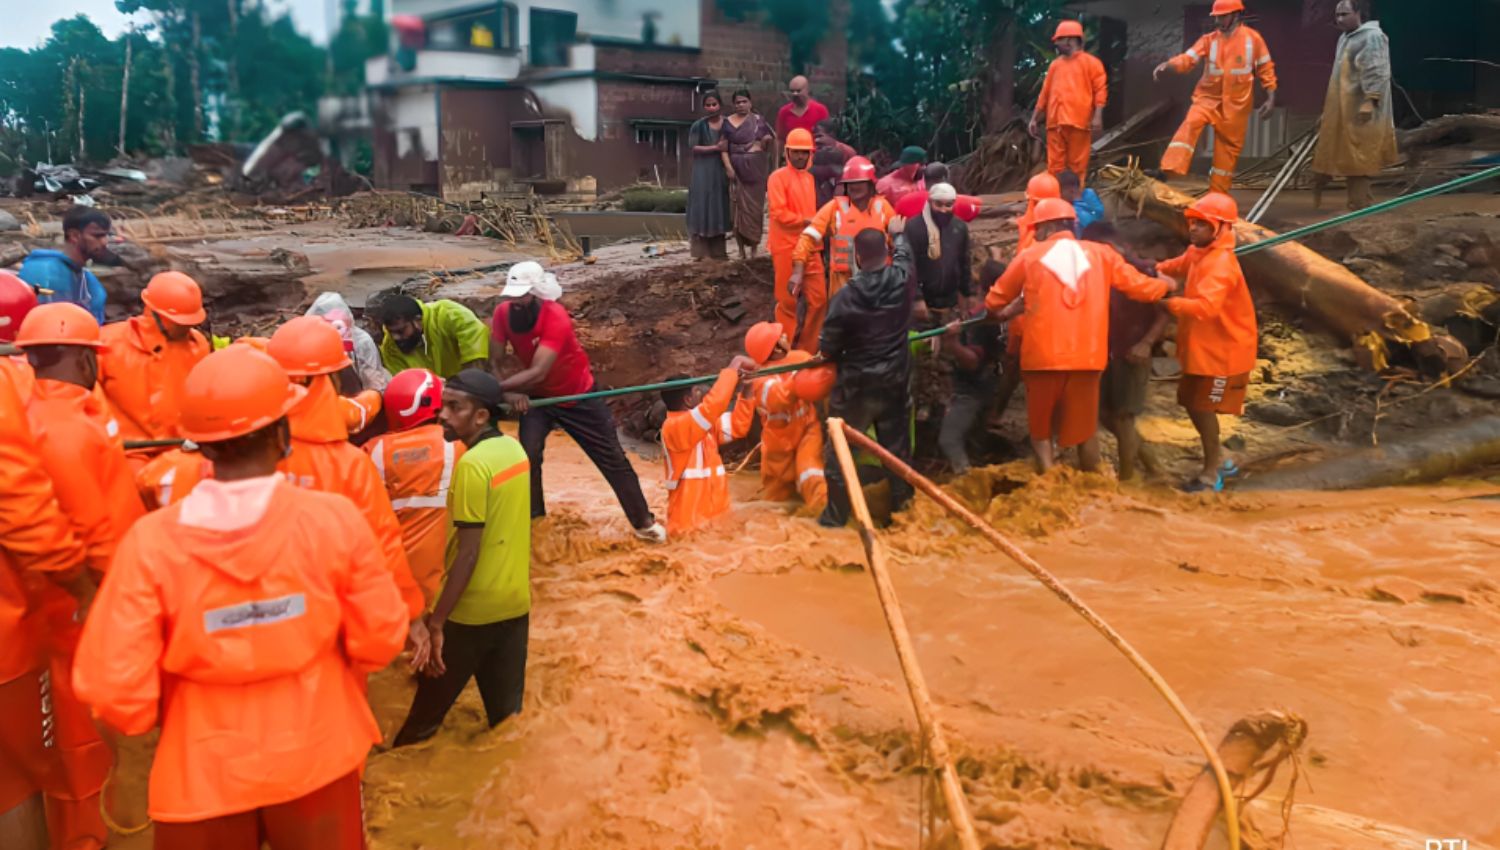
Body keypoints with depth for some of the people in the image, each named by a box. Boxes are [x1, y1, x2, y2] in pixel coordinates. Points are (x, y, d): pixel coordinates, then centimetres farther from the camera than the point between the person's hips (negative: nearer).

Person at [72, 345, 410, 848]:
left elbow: (113, 687, -16)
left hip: (204, 769, 0)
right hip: (317, 756, 0)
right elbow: (380, 639, -9)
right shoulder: (334, 517, -18)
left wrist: (163, 716, 6)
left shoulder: (149, 541, -19)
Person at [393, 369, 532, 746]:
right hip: (516, 603, 7)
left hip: (472, 611, -7)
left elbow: (468, 553, -21)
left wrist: (436, 621, -18)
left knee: (424, 711, 10)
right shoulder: (514, 449, 4)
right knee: (507, 711, 15)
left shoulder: (472, 464, -19)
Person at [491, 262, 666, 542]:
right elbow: (494, 363, -16)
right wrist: (510, 393, -36)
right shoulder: (503, 314, -18)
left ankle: (643, 521, 17)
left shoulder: (556, 317, -34)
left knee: (612, 459, 3)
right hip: (538, 397, 4)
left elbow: (537, 372, -41)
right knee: (527, 456, -15)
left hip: (579, 396, -3)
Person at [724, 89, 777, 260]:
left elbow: (772, 141, 15)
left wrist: (768, 140, -8)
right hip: (738, 169, -1)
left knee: (756, 206, 2)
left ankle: (754, 247, 10)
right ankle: (741, 248, 2)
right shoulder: (728, 122, 4)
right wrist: (728, 167, -12)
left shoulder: (759, 120, 8)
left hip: (757, 168, 1)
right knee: (740, 207, -4)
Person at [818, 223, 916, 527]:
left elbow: (828, 348, -12)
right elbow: (904, 255, 16)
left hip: (856, 383, -3)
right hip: (896, 379, 4)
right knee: (897, 444, 16)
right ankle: (902, 506, 28)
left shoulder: (845, 296, -20)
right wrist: (899, 233, 36)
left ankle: (835, 515, 15)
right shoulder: (902, 279, -11)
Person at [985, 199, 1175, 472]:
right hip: (1087, 356, 2)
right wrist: (1165, 284, 33)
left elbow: (995, 300, 11)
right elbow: (1139, 287, 11)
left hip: (1043, 356, -2)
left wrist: (995, 313, 35)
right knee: (1085, 428, 16)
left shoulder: (1030, 256, 3)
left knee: (1041, 427, 13)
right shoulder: (1100, 253, 6)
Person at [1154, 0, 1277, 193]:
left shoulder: (1252, 38, -3)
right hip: (1208, 98, 0)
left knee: (1229, 148, 5)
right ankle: (1168, 171, -38)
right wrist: (1166, 65, -34)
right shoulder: (1209, 40, -1)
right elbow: (1188, 59, -14)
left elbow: (1265, 69, 3)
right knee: (1190, 124, -28)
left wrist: (1271, 97, -2)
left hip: (1236, 104, 0)